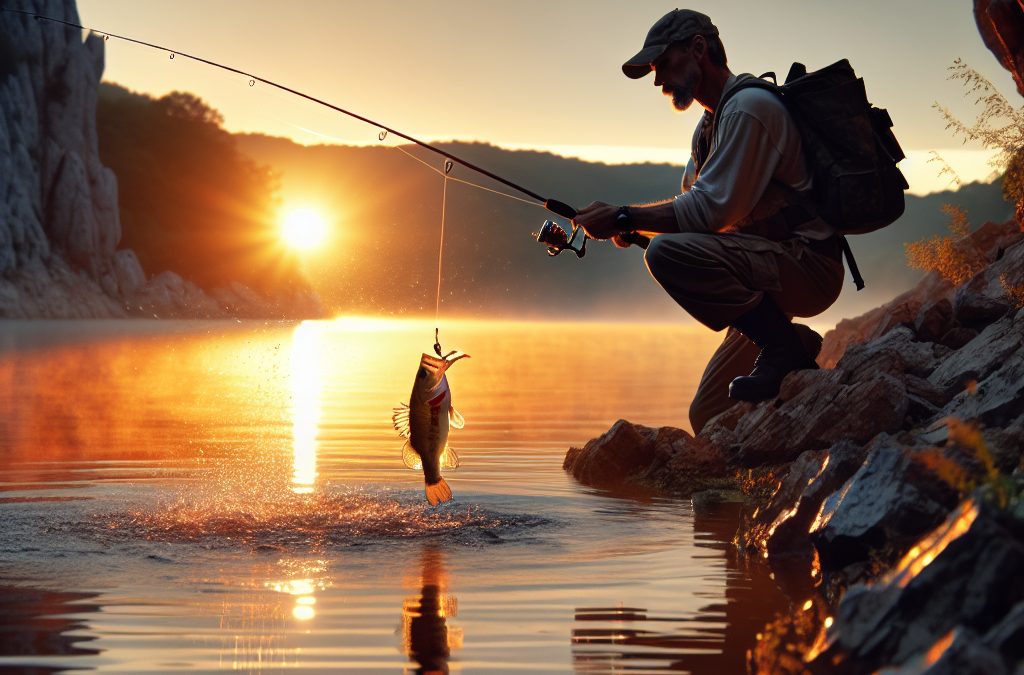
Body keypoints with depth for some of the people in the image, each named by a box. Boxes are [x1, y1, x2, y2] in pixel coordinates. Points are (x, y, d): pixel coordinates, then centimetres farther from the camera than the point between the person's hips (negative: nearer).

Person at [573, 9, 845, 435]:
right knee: (709, 417, 6)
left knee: (670, 252, -28)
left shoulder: (750, 107, -15)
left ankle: (784, 344, -18)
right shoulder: (711, 123, 19)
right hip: (780, 273, 10)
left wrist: (623, 218, -15)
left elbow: (710, 212, -22)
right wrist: (628, 225, 0)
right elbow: (690, 205, 18)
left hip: (808, 267, -10)